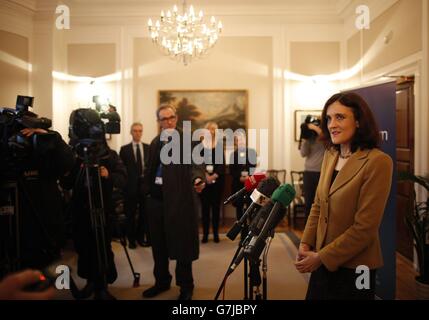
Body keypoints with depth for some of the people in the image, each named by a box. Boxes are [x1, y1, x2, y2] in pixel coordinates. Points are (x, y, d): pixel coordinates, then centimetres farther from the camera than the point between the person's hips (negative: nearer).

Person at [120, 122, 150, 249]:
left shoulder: (149, 148, 7)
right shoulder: (125, 149, 2)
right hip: (131, 185, -2)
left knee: (144, 213, 9)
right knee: (131, 214, 6)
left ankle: (141, 237, 24)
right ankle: (131, 239, 20)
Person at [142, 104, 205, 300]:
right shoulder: (155, 142, 13)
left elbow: (196, 164, -18)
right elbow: (150, 169, 17)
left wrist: (198, 178, -38)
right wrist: (147, 191, 10)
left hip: (179, 199, -6)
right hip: (156, 199, 6)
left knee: (182, 244, 3)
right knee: (158, 244, 16)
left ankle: (186, 286, 18)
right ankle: (162, 281, 33)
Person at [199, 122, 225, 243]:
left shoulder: (220, 145, 6)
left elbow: (222, 163, 0)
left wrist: (214, 175, -15)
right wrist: (205, 175, -16)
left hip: (217, 180, 0)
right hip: (204, 180, 0)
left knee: (216, 206, 4)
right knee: (205, 207, 3)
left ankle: (216, 233, 11)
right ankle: (205, 234, 9)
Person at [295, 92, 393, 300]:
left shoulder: (377, 162, -18)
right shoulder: (330, 155, 3)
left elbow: (365, 227, -19)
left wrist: (321, 258, -15)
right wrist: (305, 244, -2)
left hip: (353, 267, -6)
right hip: (323, 263, 6)